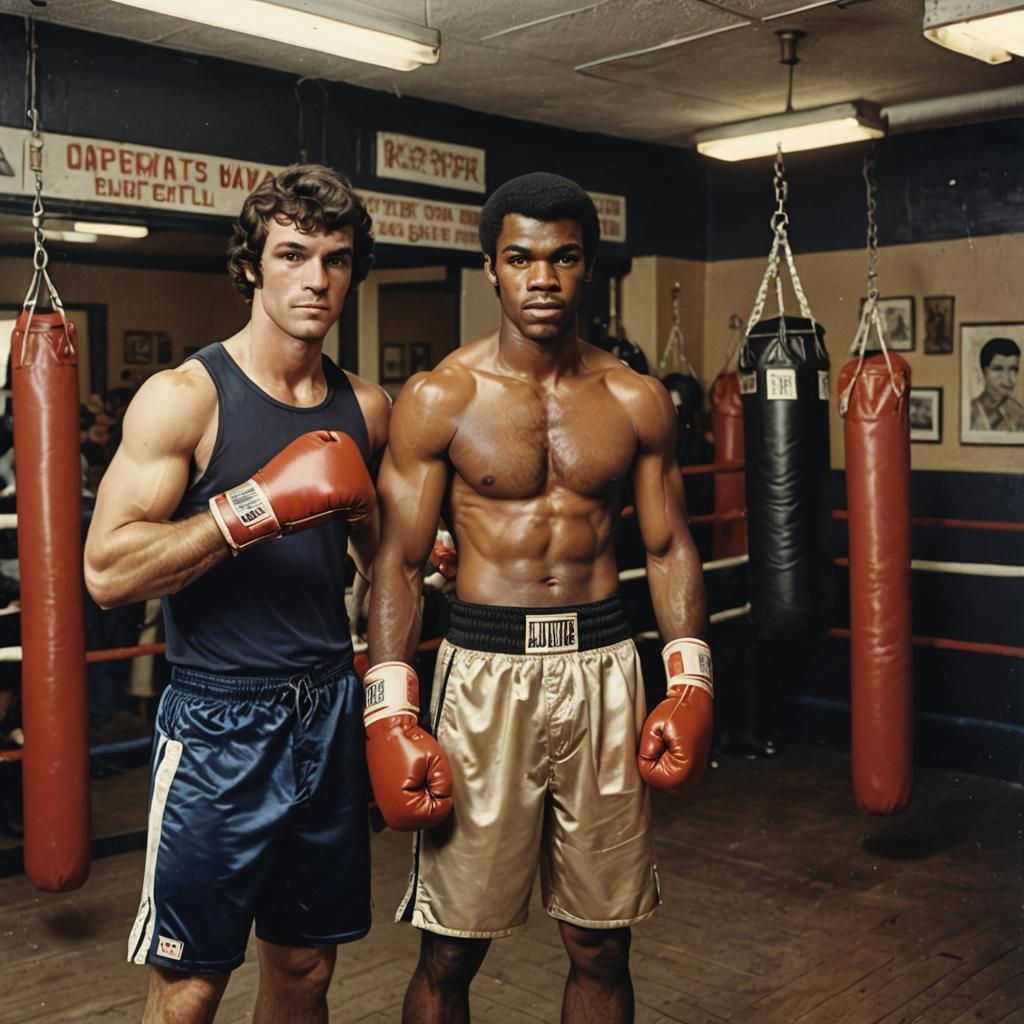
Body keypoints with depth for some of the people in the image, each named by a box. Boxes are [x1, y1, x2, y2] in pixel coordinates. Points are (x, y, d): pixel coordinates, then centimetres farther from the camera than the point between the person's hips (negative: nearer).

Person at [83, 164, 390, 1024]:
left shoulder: (368, 408, 6)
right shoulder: (185, 397, -9)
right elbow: (107, 571, -18)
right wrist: (258, 506, -24)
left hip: (330, 712, 5)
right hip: (220, 724, -5)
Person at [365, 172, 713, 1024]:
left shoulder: (638, 401, 5)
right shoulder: (439, 400, -3)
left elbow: (669, 548, 10)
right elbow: (399, 564, -3)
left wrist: (691, 684, -1)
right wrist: (389, 715, -9)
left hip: (603, 669, 3)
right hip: (484, 669, -2)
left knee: (602, 947, 12)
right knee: (451, 949, 5)